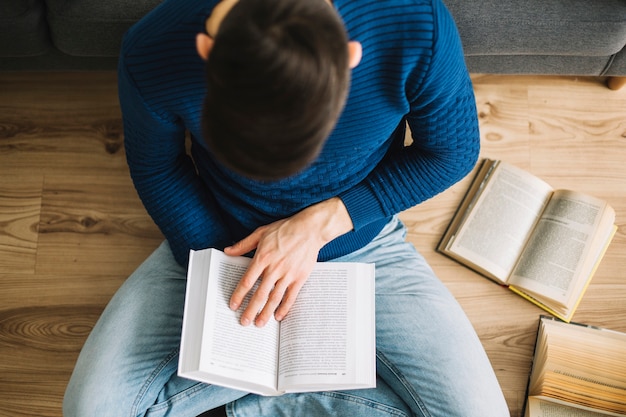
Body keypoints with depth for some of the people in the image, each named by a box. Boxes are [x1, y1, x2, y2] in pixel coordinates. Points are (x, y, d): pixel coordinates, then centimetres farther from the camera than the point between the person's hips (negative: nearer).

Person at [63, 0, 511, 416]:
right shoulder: (151, 53, -27)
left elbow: (453, 151, -11)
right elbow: (156, 166, -5)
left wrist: (321, 222, -20)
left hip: (361, 240, 0)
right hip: (218, 242, 1)